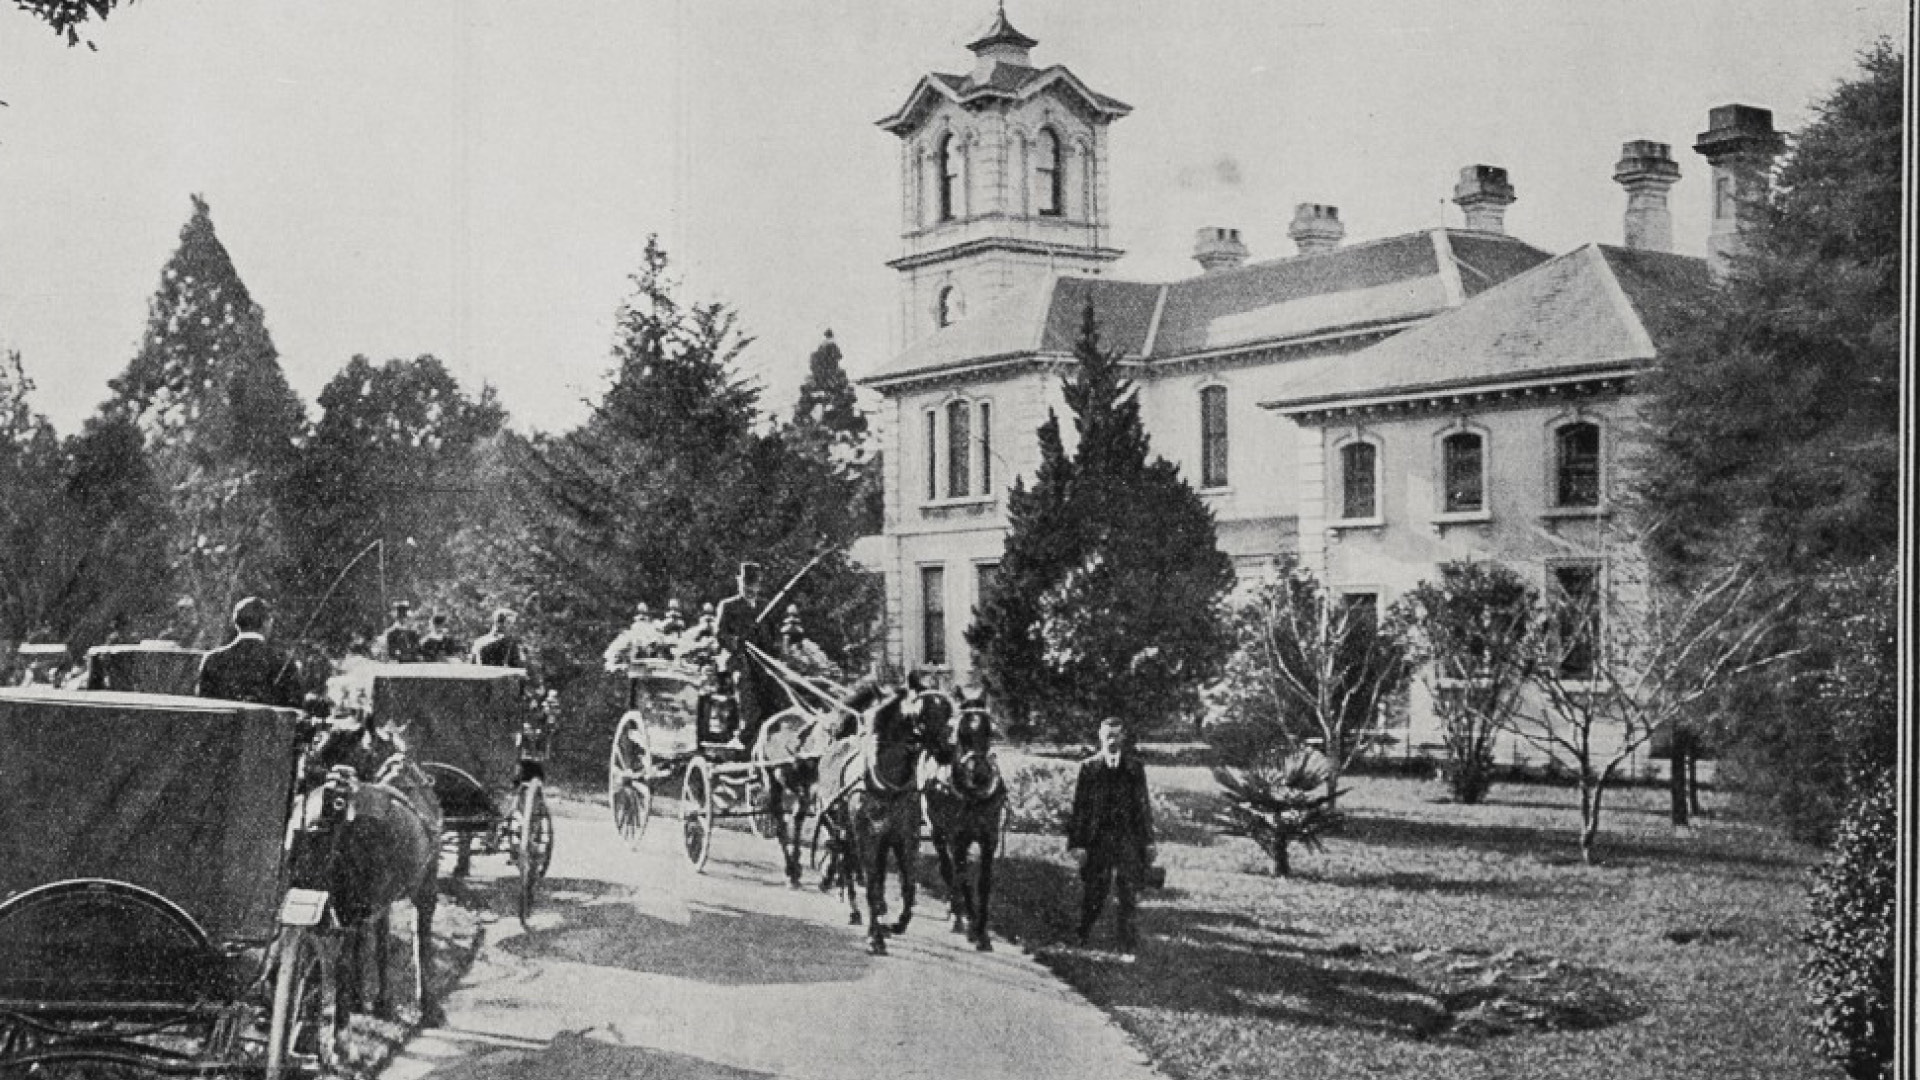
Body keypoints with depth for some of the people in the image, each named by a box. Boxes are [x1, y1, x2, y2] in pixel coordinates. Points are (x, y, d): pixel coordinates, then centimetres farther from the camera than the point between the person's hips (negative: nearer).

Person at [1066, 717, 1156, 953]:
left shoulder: (1135, 768, 8)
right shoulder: (1088, 768, 2)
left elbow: (1143, 806, 10)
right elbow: (1079, 807, 0)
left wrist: (1148, 842, 7)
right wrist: (1077, 843, -6)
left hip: (1127, 838, 1)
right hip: (1097, 839, -1)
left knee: (1126, 892, -2)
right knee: (1094, 892, 2)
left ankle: (1126, 938, 7)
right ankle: (1080, 938, 21)